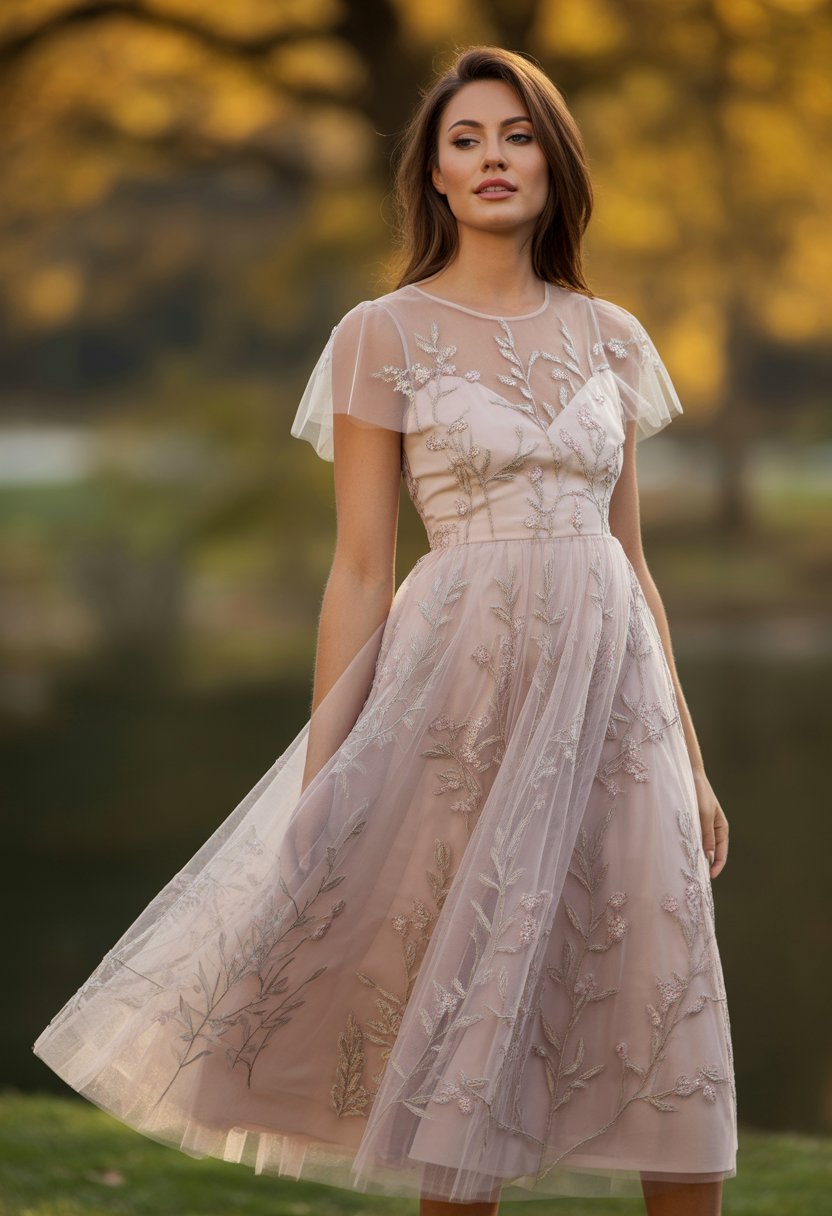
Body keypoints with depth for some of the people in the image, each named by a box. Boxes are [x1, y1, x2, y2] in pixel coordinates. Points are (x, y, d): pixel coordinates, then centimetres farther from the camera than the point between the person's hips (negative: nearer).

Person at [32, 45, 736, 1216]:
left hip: (612, 692, 4)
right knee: (473, 1036, 1)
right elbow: (361, 571, -2)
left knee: (671, 1041, 2)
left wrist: (689, 759, 12)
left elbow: (631, 557, 14)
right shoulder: (385, 336, 0)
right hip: (467, 691, -4)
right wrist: (324, 783, -6)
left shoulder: (610, 337, 11)